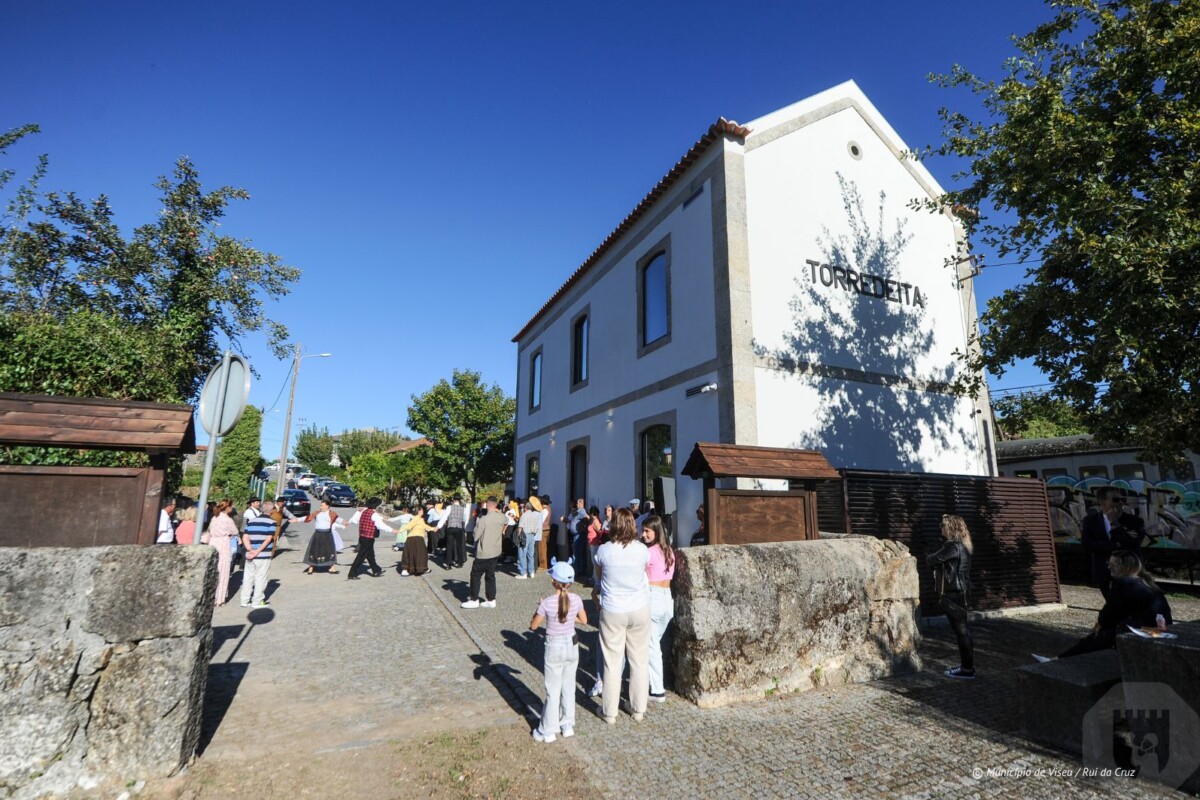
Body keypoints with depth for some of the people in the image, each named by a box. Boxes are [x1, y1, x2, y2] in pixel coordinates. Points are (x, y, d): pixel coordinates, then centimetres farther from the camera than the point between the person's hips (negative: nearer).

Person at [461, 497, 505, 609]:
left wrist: (477, 523, 1)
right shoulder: (501, 517, -2)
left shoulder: (483, 519, -20)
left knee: (475, 575, 8)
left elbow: (476, 536, -12)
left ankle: (474, 600, 13)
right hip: (495, 552, 6)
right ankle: (491, 600, 17)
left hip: (484, 553, -6)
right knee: (490, 575, 14)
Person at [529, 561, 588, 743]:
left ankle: (548, 731, 22)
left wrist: (540, 609, 5)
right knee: (568, 687, 18)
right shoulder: (576, 599, -11)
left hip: (554, 648, -3)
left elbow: (533, 626, -8)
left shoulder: (547, 603, -20)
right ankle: (567, 725, 30)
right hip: (572, 646, 3)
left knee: (552, 690, 10)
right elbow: (584, 620, 4)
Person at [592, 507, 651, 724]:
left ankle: (610, 712, 23)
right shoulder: (642, 550, -10)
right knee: (639, 661, 15)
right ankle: (638, 709, 29)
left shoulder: (604, 550, -13)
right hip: (640, 610, 2)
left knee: (612, 662, 11)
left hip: (612, 611, -1)